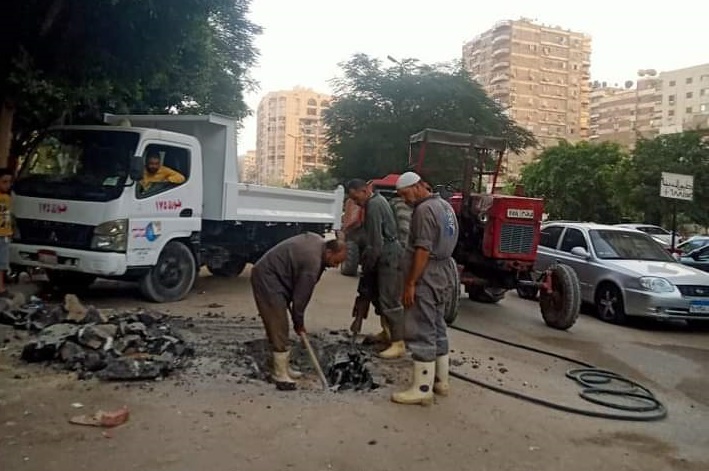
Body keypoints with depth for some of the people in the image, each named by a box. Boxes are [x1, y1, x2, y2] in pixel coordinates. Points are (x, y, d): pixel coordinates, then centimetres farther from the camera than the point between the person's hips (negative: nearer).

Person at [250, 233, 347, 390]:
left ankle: (283, 367, 21)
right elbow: (301, 296, -17)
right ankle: (280, 375, -4)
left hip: (270, 274, 10)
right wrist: (299, 322, -2)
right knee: (279, 327, -10)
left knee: (280, 326, 13)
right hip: (267, 278, -10)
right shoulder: (313, 263, -25)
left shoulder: (318, 241, 3)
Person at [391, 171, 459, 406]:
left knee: (422, 333, -5)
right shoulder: (445, 206, 15)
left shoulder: (424, 209, -16)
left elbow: (423, 250, -22)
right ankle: (441, 381, 25)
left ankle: (422, 389, 0)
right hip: (444, 272, 10)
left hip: (427, 276, -10)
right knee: (437, 329, 16)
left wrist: (410, 283, -20)